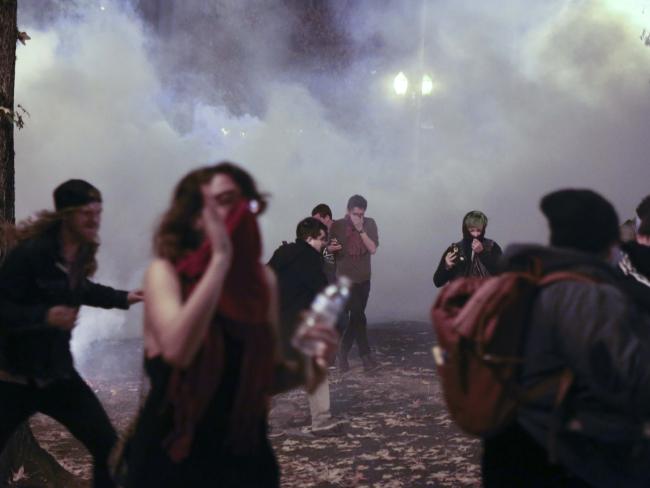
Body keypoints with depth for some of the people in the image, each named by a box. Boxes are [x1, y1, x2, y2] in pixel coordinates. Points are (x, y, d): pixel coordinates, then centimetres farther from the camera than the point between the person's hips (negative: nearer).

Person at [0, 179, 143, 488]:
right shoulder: (31, 251, -22)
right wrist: (44, 316, -35)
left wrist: (122, 298, 21)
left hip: (58, 372, 7)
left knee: (108, 448, 2)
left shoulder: (82, 253, 3)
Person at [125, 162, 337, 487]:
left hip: (244, 456, 4)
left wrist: (304, 367, -13)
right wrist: (220, 258, -26)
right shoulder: (166, 272, -10)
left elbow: (266, 378, 8)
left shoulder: (262, 279, 0)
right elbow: (177, 350, -29)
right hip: (173, 460, -4)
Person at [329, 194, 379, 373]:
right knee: (358, 316, -13)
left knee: (355, 317, 8)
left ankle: (343, 354, 20)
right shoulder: (337, 226, -7)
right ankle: (366, 354, -5)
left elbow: (373, 249, -10)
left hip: (364, 279, 4)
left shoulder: (370, 224, -1)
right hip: (346, 278, -4)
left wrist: (361, 230, -20)